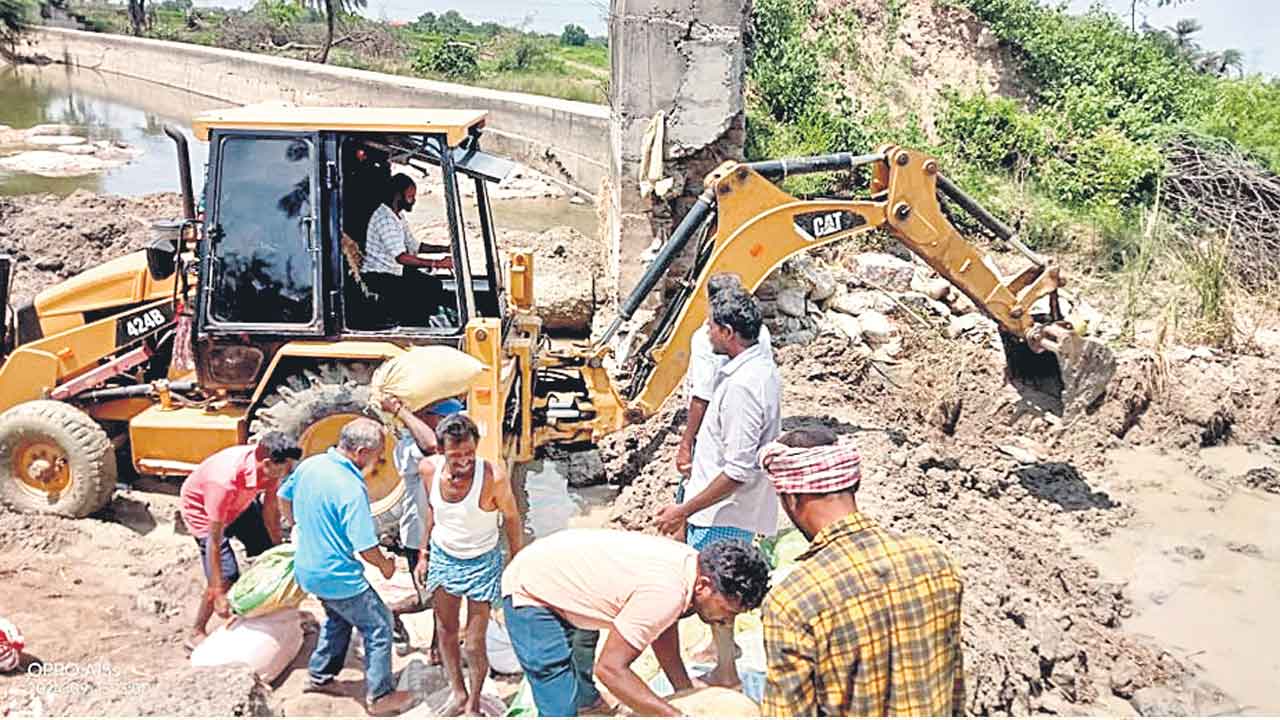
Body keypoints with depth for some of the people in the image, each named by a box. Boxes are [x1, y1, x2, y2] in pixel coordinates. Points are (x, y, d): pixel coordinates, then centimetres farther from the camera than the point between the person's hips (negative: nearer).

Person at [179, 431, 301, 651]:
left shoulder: (269, 466, -26)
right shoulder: (225, 481, -44)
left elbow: (271, 509, -10)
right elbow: (214, 541, -36)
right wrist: (218, 593, -32)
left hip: (239, 503, 7)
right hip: (203, 509, -7)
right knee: (226, 577, -13)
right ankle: (196, 635, 8)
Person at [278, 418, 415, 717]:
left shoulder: (309, 465, -6)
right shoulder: (352, 489, -30)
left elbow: (284, 496, 14)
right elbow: (366, 549, -27)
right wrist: (386, 565, -6)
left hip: (307, 568, 8)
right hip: (338, 577, -8)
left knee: (339, 617, 31)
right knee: (379, 627, 9)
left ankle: (319, 676, 42)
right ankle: (381, 696, 18)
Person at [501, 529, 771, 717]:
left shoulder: (692, 563, -9)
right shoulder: (666, 593, -36)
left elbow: (662, 631, 8)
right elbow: (610, 669, -30)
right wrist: (678, 716, -26)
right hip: (529, 592, -9)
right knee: (562, 708, -12)